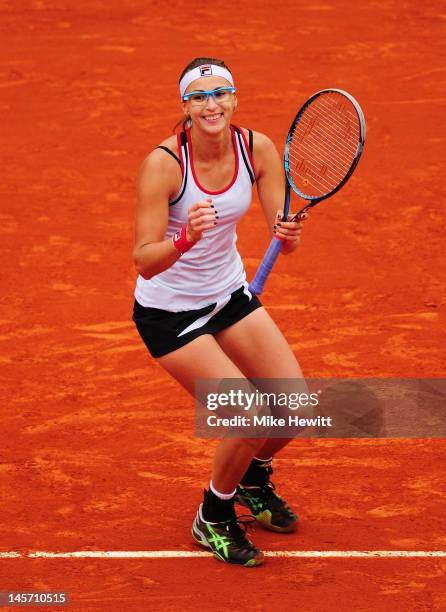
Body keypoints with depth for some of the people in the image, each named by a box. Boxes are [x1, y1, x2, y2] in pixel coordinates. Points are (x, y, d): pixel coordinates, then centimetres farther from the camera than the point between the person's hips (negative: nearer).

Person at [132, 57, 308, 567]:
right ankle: (213, 518, 11)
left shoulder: (257, 148, -13)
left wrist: (288, 234, -35)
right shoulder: (163, 163, -27)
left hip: (229, 293, 6)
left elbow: (284, 239, -11)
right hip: (168, 311, -5)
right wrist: (186, 238, -48)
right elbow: (144, 261, -29)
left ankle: (254, 478, 33)